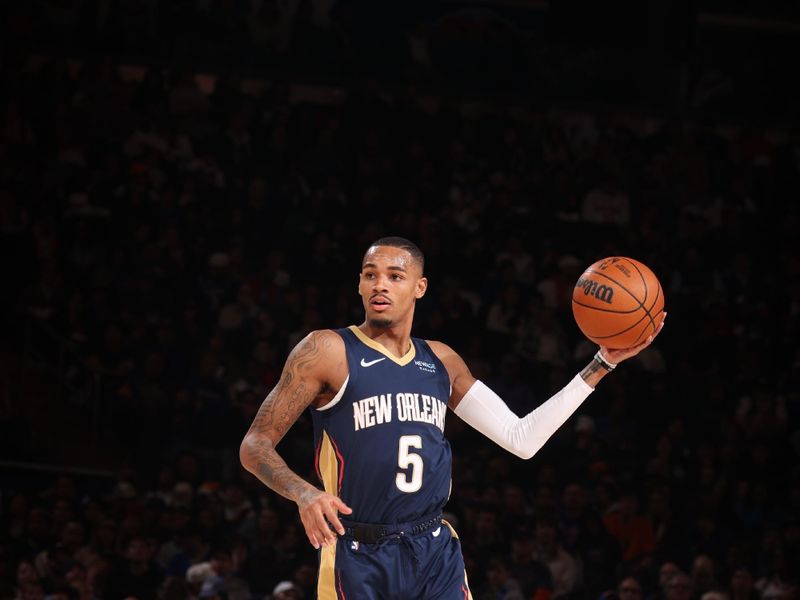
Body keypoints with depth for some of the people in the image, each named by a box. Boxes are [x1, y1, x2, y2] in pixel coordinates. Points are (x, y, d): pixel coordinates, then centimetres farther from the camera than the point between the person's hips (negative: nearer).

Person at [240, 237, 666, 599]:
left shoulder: (441, 362, 13)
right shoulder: (328, 352, -4)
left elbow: (520, 438, 14)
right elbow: (255, 446, -5)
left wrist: (602, 364, 11)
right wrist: (303, 493, -26)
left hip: (436, 553, 4)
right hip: (359, 557, -4)